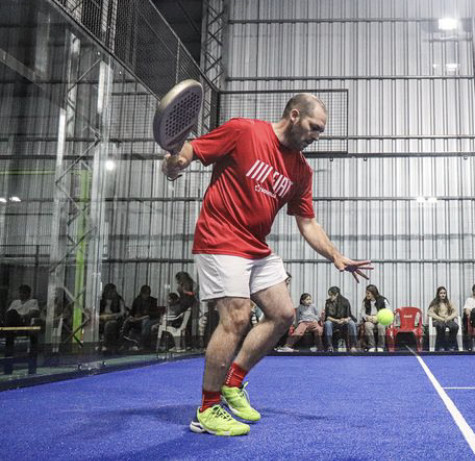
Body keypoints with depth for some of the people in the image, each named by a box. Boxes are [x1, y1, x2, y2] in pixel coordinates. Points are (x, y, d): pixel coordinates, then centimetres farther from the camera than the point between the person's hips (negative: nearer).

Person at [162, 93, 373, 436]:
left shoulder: (301, 170, 8)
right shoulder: (242, 131, -10)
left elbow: (308, 224, 11)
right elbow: (188, 152, -8)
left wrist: (337, 257, -1)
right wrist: (174, 163, -31)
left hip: (258, 249, 8)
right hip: (220, 240, -8)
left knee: (283, 314, 5)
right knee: (237, 317, -15)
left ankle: (233, 384, 20)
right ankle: (207, 411, 0)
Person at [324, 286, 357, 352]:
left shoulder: (345, 301, -6)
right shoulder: (328, 302, -5)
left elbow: (349, 316, -3)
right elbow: (327, 317, -7)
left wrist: (346, 319, -27)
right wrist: (337, 320, -23)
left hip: (344, 323, 0)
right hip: (333, 322, 0)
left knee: (352, 323, -31)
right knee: (327, 323, -33)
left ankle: (353, 346, -29)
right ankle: (330, 347, -32)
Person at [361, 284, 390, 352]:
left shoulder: (383, 300, -3)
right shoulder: (365, 302, 7)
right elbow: (363, 314, 9)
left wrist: (378, 318, -19)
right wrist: (367, 317, -15)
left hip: (381, 320, -2)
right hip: (369, 321, 2)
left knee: (381, 326, -37)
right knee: (368, 325, -34)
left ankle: (380, 347, -22)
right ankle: (371, 347, -27)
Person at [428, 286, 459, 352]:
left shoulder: (449, 303, 18)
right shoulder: (435, 303, 9)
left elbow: (455, 312, 8)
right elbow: (430, 313, -5)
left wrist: (448, 318, -11)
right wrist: (441, 318, -14)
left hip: (448, 320, 3)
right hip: (438, 321, -3)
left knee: (455, 326, -32)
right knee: (441, 326, -40)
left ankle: (451, 346, -23)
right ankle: (441, 346, -30)